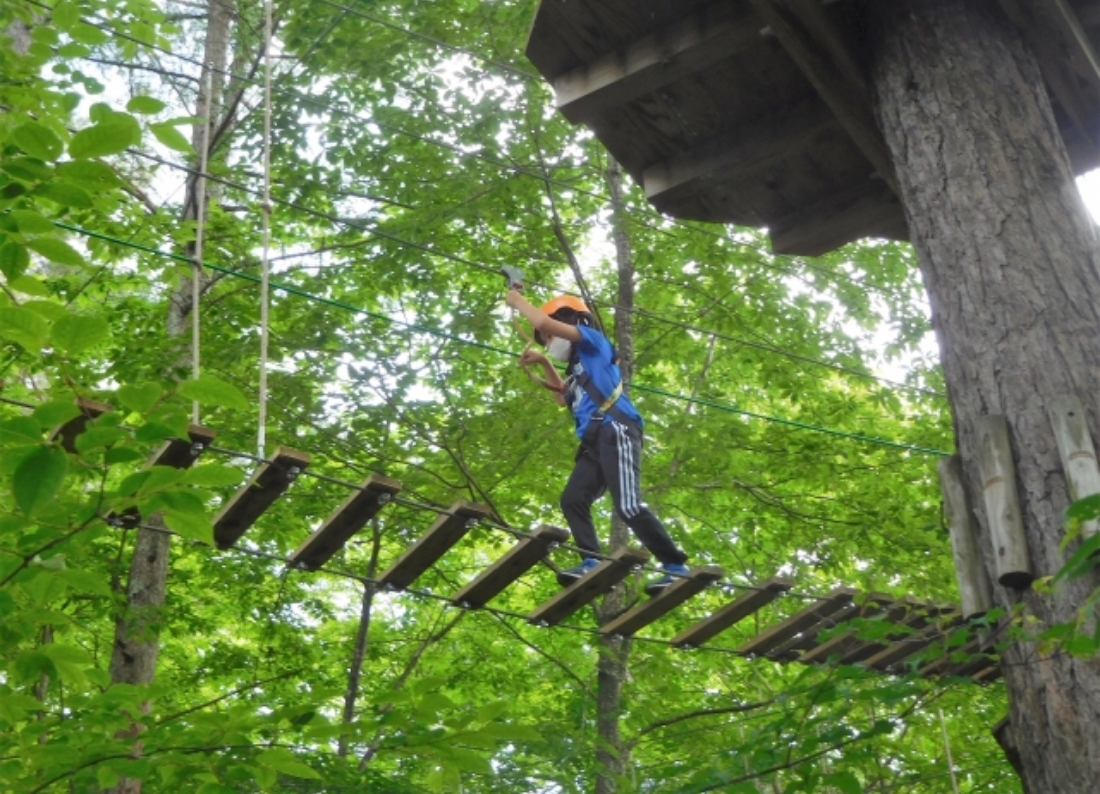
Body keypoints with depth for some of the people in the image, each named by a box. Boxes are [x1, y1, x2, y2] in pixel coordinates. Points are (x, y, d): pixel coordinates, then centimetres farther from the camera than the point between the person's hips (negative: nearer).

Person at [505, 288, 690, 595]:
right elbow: (564, 398, 47)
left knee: (628, 506, -20)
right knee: (573, 500, -6)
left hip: (615, 431, -10)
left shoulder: (593, 341, 9)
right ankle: (591, 563, -18)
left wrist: (518, 301, 14)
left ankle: (675, 567, -17)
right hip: (595, 441, 10)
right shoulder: (579, 367, 32)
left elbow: (544, 322, -2)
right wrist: (544, 363, 41)